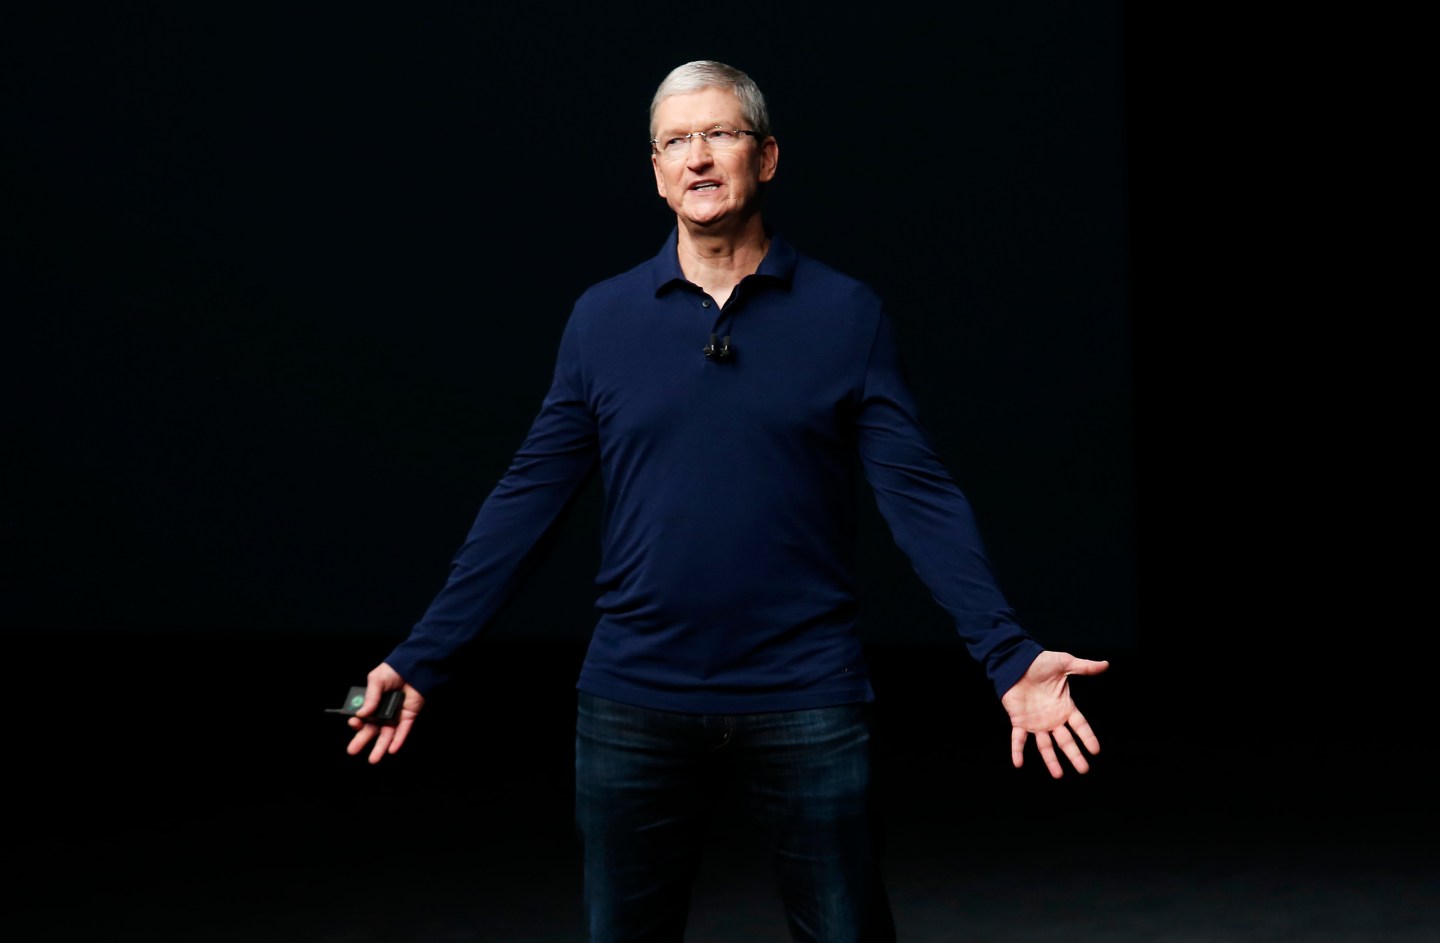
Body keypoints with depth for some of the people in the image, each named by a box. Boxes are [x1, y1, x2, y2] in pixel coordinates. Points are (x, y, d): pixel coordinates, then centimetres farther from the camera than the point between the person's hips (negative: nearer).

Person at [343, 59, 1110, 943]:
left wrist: (1011, 656, -15)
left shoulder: (847, 314, -1)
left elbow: (920, 494, -5)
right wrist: (422, 660, 0)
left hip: (806, 703, -1)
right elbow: (527, 497, 4)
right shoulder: (602, 317, 3)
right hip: (634, 705, 2)